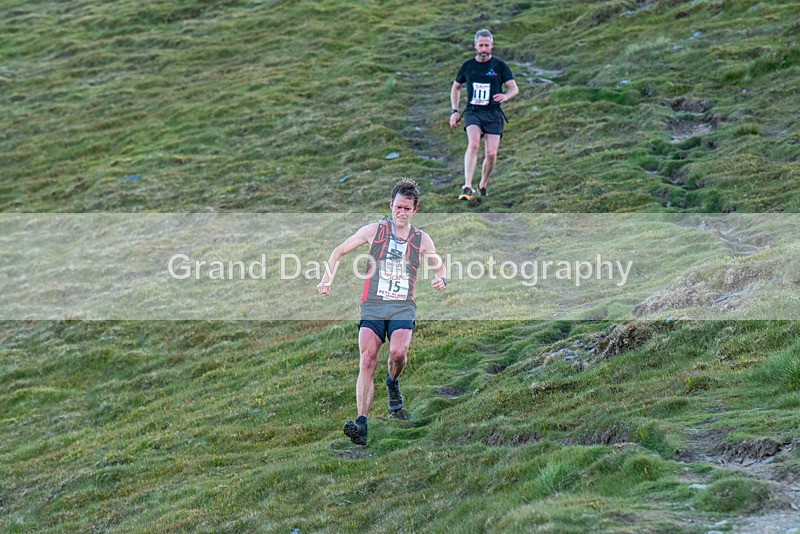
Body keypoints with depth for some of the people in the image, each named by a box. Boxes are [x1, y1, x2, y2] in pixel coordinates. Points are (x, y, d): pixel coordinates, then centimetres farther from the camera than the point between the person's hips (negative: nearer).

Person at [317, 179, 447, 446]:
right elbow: (339, 251, 14)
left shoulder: (421, 239, 9)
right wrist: (327, 278, 1)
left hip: (403, 307, 1)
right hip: (373, 306, -1)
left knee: (398, 351, -26)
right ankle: (362, 423, -22)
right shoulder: (374, 231, 5)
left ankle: (393, 384, 12)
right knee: (367, 361, -17)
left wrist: (441, 279, -2)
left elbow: (438, 265, 22)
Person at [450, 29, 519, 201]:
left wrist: (506, 96, -23)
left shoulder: (499, 65, 3)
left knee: (491, 153, -6)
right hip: (473, 111, 0)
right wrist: (454, 111, 11)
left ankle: (483, 186, 20)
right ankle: (467, 188, -31)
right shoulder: (468, 66, 9)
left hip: (493, 114, 0)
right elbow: (455, 87, 22)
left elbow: (514, 88, 1)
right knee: (473, 144, -25)